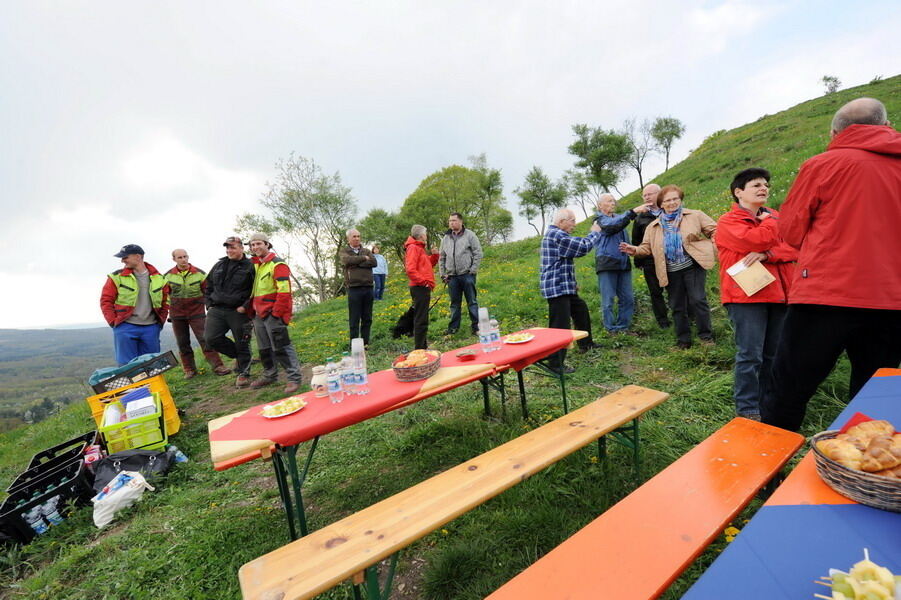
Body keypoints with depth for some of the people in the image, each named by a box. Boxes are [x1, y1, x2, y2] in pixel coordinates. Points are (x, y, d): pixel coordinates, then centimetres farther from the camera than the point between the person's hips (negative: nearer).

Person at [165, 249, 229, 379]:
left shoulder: (200, 273, -2)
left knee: (205, 340, -8)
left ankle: (217, 366, -7)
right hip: (177, 315, 2)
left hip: (197, 313, -2)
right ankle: (189, 370, 19)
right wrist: (167, 312, 11)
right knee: (183, 344, 8)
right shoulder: (168, 276, 2)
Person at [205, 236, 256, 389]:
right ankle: (237, 355, 19)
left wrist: (245, 307, -15)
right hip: (216, 310, 5)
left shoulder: (250, 267, -5)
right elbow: (208, 287, 23)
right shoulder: (219, 265, 14)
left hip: (238, 312, -5)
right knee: (212, 339, -6)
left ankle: (243, 374, 18)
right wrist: (209, 304, 12)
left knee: (242, 344, 2)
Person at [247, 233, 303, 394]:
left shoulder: (277, 264, -11)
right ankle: (269, 375, 31)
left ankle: (294, 378, -1)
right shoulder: (255, 265, 16)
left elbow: (284, 291, -19)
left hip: (273, 313, -9)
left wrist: (277, 313, -19)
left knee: (281, 346, -8)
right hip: (259, 314, 9)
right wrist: (253, 310, 16)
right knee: (264, 348, 17)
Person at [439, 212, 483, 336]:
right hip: (452, 276, 4)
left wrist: (472, 271, -9)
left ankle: (476, 326, 9)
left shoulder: (469, 235, 0)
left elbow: (478, 253, -3)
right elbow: (441, 257, 16)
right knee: (454, 303, 11)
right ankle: (453, 327, 20)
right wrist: (442, 274, 8)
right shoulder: (446, 238, 13)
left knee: (472, 302, 1)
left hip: (467, 275, -4)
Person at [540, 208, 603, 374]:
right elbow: (583, 247, -18)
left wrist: (572, 283, 24)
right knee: (560, 326, -9)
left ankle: (586, 343, 42)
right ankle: (555, 364, -2)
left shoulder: (555, 234, 19)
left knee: (581, 309, 25)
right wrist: (595, 232, 1)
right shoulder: (556, 235, -16)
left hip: (564, 287, 11)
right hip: (557, 288, -11)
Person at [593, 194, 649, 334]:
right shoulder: (600, 220, 0)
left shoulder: (618, 217, 20)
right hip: (607, 264, -6)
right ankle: (612, 330, 6)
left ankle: (623, 327, 18)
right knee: (608, 300, -3)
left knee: (627, 299, 7)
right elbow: (614, 224, -21)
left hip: (623, 263, 7)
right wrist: (633, 212, -27)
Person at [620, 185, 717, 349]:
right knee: (677, 306, 10)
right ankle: (683, 340, 22)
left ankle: (706, 335, 14)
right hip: (671, 272, 3)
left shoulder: (695, 216, 5)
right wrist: (635, 250, -11)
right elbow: (647, 248, 11)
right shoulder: (654, 226, 12)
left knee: (697, 300, -6)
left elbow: (714, 231, 5)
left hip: (693, 266, -3)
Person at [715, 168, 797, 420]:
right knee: (750, 356, -6)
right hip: (746, 296, -6)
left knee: (774, 354, 11)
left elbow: (793, 248, 4)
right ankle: (747, 411, 4)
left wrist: (766, 254, -14)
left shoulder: (773, 217, 17)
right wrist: (770, 220, 1)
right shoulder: (728, 222, -2)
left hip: (777, 294, 6)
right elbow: (759, 239, -18)